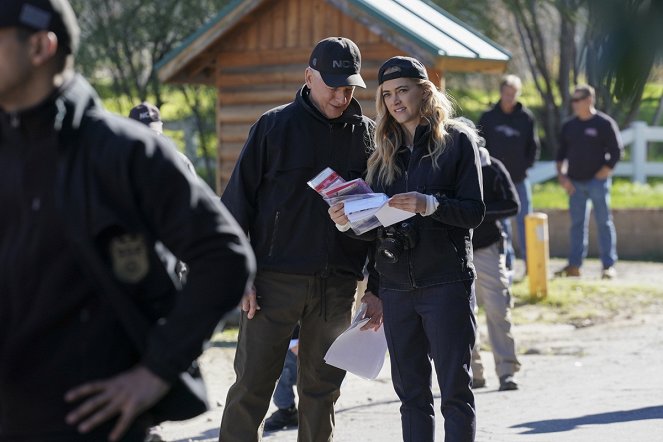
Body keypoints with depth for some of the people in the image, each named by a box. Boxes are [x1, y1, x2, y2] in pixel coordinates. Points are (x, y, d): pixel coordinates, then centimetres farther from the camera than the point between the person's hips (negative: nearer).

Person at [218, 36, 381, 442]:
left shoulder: (366, 134, 7)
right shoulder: (276, 126, -1)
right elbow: (238, 200, -1)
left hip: (337, 284, 3)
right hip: (274, 280, -3)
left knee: (323, 388, 9)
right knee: (252, 385, -2)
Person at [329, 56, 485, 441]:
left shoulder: (457, 140, 0)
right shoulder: (385, 152, 14)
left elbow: (474, 212, -7)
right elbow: (375, 228, 13)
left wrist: (428, 204, -23)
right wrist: (348, 221, -7)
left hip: (446, 283, -5)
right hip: (395, 287, 5)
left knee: (455, 388, -5)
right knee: (411, 392, 8)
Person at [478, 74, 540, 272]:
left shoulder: (526, 117, 3)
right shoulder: (488, 118, 3)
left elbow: (533, 147, 9)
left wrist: (525, 166, -2)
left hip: (520, 178, 0)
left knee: (524, 219, 0)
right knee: (501, 221, 4)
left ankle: (530, 260, 2)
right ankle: (507, 261, 9)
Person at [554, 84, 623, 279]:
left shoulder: (604, 124, -5)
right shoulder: (569, 126, 11)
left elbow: (616, 152, -5)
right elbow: (561, 153, 16)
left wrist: (602, 174, -11)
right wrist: (561, 175, 3)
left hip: (597, 181, -5)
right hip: (575, 182, 5)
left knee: (604, 223, -1)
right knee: (577, 224, 7)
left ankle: (609, 266, 1)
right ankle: (574, 265, 10)